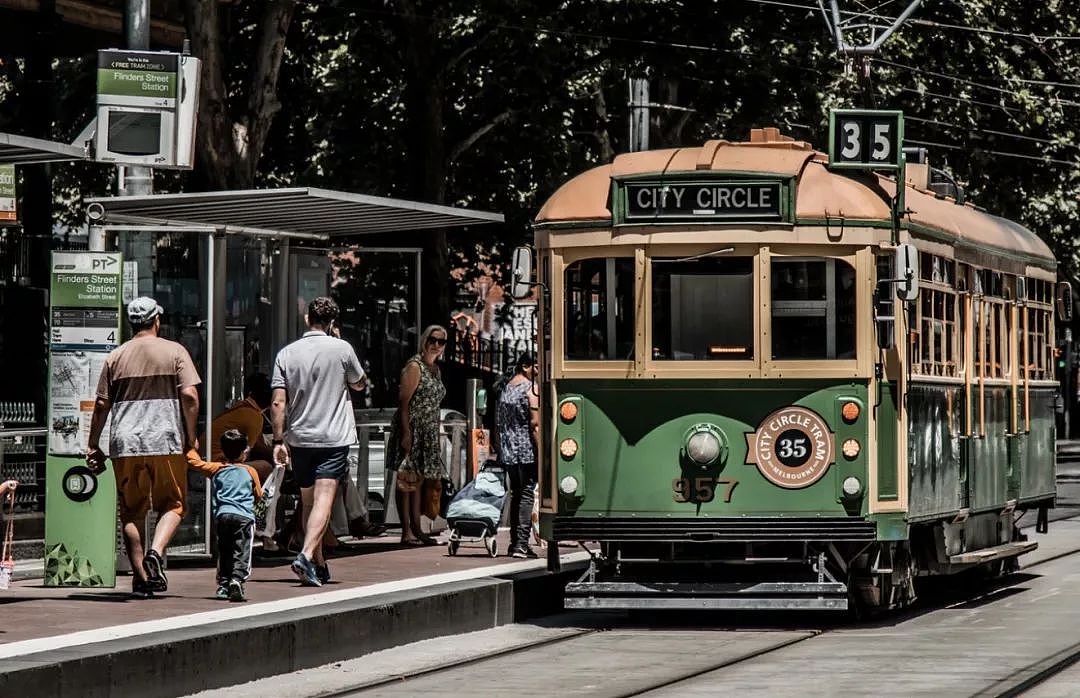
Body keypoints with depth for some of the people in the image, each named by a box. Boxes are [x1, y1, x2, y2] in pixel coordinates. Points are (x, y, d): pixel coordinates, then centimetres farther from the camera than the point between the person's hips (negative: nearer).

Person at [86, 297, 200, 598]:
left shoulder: (115, 357, 8)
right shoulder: (174, 352, 2)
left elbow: (102, 403, 7)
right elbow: (190, 395, -7)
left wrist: (93, 446, 13)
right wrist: (191, 437, 3)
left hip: (125, 445, 2)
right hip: (167, 442, -2)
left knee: (132, 511, 8)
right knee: (172, 504, 9)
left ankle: (141, 578, 4)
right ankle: (156, 552, -16)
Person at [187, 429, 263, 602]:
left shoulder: (216, 469, 11)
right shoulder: (250, 471, 9)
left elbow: (193, 461, 17)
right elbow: (258, 495, 16)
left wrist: (192, 448, 34)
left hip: (222, 515, 2)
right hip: (244, 516, -2)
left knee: (224, 553, 14)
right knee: (241, 553, -5)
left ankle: (223, 584, 10)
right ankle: (237, 578, -26)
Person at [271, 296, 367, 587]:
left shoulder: (287, 353, 1)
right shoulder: (341, 349, -6)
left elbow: (278, 402, -3)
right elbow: (360, 384, 12)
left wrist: (279, 440, 3)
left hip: (299, 439, 3)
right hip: (334, 438, -3)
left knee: (308, 502, 15)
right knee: (323, 500, -10)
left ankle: (318, 565, 23)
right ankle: (306, 556, -29)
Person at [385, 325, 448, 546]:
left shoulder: (435, 369, 16)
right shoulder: (414, 366, -9)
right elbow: (403, 401, -15)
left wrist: (435, 434, 18)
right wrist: (406, 432, -22)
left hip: (428, 432, 9)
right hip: (411, 429, -9)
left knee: (418, 481, 12)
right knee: (407, 480, -7)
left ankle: (416, 530, 15)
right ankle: (406, 532, -8)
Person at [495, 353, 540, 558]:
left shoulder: (505, 389, 14)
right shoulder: (530, 388, -8)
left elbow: (498, 424, 16)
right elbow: (535, 423, -15)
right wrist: (540, 449, -14)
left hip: (508, 451, 7)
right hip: (526, 450, -7)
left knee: (516, 494, 15)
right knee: (527, 494, -6)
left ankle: (514, 542, 15)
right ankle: (521, 544, -13)